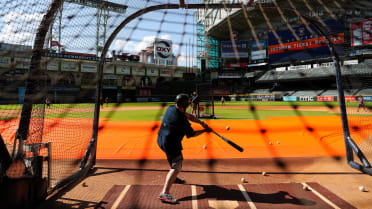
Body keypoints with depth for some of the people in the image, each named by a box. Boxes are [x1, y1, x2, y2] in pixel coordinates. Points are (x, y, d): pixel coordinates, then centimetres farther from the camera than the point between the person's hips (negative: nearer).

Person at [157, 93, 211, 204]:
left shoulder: (171, 108, -3)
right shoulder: (182, 121, -25)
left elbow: (188, 115, 6)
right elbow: (191, 134, -10)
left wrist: (201, 122, 0)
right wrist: (205, 130, 3)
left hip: (161, 140, 10)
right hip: (170, 144, -10)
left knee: (174, 159, 33)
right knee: (176, 167, -11)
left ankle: (172, 178, 52)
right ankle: (165, 193, -22)